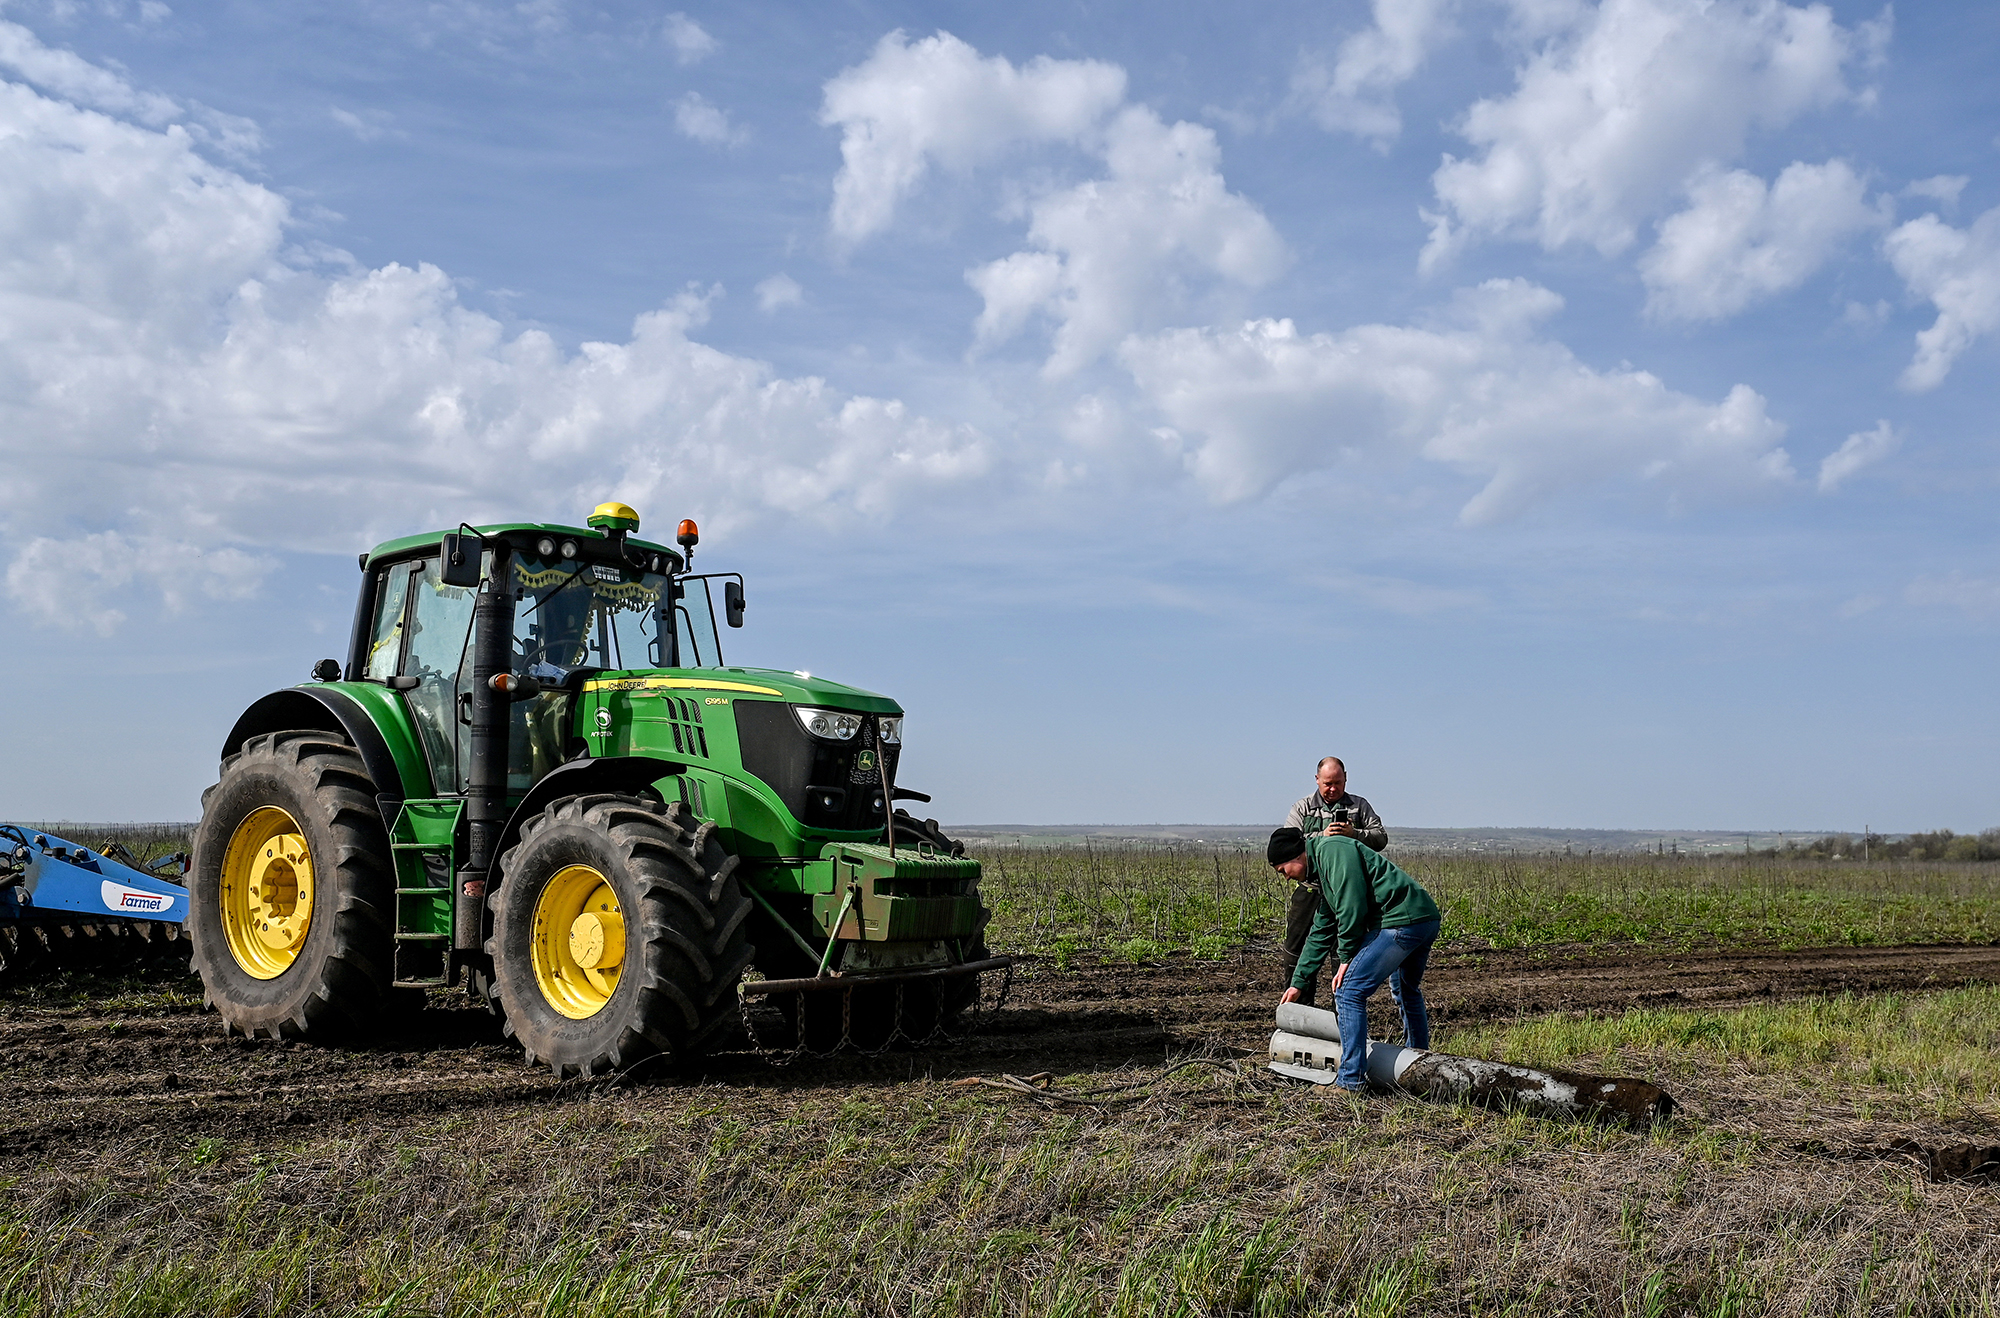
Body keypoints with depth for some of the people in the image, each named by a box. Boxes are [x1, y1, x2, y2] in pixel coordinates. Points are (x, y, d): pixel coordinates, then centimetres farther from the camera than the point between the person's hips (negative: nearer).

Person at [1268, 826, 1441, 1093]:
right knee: (1407, 993, 30)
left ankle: (1351, 1080, -5)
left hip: (1401, 920, -11)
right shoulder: (1322, 872, 26)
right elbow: (1321, 932, 32)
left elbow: (1352, 908, -17)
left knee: (1349, 992, -8)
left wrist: (1346, 957, -7)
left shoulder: (1331, 850, -6)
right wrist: (1298, 983, 34)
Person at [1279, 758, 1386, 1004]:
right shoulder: (1302, 809, 9)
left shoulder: (1360, 806, 10)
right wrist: (1322, 836, -17)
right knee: (1297, 948, 3)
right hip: (1310, 888, 1)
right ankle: (1300, 1004, 16)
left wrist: (1354, 834, -16)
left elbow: (1381, 838, 2)